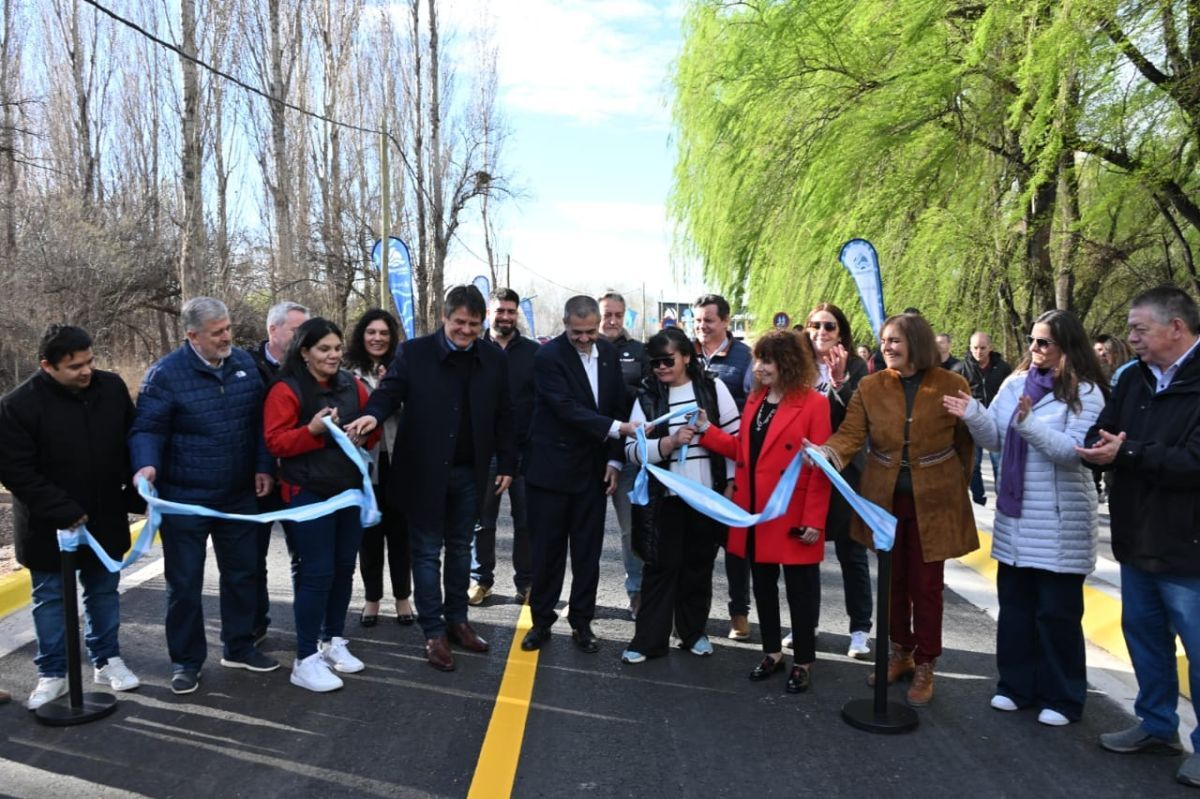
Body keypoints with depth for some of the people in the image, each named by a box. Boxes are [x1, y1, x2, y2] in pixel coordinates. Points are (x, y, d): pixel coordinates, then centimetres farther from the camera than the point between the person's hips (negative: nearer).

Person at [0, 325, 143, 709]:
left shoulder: (112, 387, -6)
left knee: (104, 591, 16)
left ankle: (106, 660, 31)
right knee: (51, 599, 11)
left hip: (105, 519, 4)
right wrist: (64, 513, -20)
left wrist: (134, 494, 1)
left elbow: (133, 442, 6)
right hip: (48, 526, -3)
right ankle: (52, 674, 25)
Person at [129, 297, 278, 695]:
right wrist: (146, 465, -32)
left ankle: (239, 647, 31)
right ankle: (186, 660, 21)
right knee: (184, 583, 5)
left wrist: (264, 466, 0)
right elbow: (146, 428, -12)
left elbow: (260, 420, 8)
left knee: (242, 574, 15)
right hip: (184, 500, -4)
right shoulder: (166, 374, -13)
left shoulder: (245, 363, 2)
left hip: (239, 496, 5)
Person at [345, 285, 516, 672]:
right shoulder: (414, 352, -6)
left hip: (470, 472, 3)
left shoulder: (494, 359, 2)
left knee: (460, 547, 16)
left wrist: (506, 464, 5)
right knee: (427, 550, 6)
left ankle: (457, 620, 30)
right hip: (425, 471, -3)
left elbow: (503, 415, 6)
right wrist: (373, 414, -31)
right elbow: (389, 391, -7)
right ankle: (433, 632, 16)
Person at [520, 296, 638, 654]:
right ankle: (542, 620, 22)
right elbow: (568, 409, -23)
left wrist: (614, 459, 2)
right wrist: (617, 429, -31)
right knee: (548, 549, 6)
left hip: (593, 469, 4)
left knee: (588, 550, 10)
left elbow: (618, 406, 8)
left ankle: (581, 621, 23)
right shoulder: (548, 356, -13)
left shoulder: (609, 352, 4)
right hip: (551, 467, -4)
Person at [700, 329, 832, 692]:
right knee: (763, 586, 17)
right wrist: (706, 430, 0)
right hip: (755, 513, 7)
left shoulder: (814, 404, -12)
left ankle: (803, 663, 22)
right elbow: (741, 450, 11)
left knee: (800, 591, 7)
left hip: (793, 517, -6)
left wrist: (814, 520, -16)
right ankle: (772, 652, 33)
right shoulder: (754, 400, 9)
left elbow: (820, 468, -14)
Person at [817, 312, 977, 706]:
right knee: (893, 580, 15)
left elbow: (966, 442, 2)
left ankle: (924, 666, 22)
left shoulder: (952, 385, -7)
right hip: (884, 498, 2)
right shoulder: (870, 386, -2)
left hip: (933, 500, -2)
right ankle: (899, 652, 33)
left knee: (926, 584, 6)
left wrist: (957, 489, 7)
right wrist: (829, 451, -34)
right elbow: (851, 433, -13)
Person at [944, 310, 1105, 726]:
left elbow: (1074, 452, -18)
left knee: (1057, 612, 5)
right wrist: (974, 415, -13)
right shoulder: (1014, 384, 7)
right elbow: (995, 439, 5)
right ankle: (1016, 685, 28)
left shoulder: (1085, 393, -9)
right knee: (1014, 605, 14)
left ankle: (1062, 698, 20)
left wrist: (1030, 423, -28)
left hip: (1059, 522, -5)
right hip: (1014, 515, 6)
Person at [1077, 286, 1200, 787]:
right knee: (1143, 633, 18)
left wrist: (1128, 453, -23)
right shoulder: (1134, 379, 8)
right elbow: (1099, 439, 8)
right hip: (1136, 538, 8)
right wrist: (1101, 449, -15)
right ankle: (1157, 725, 35)